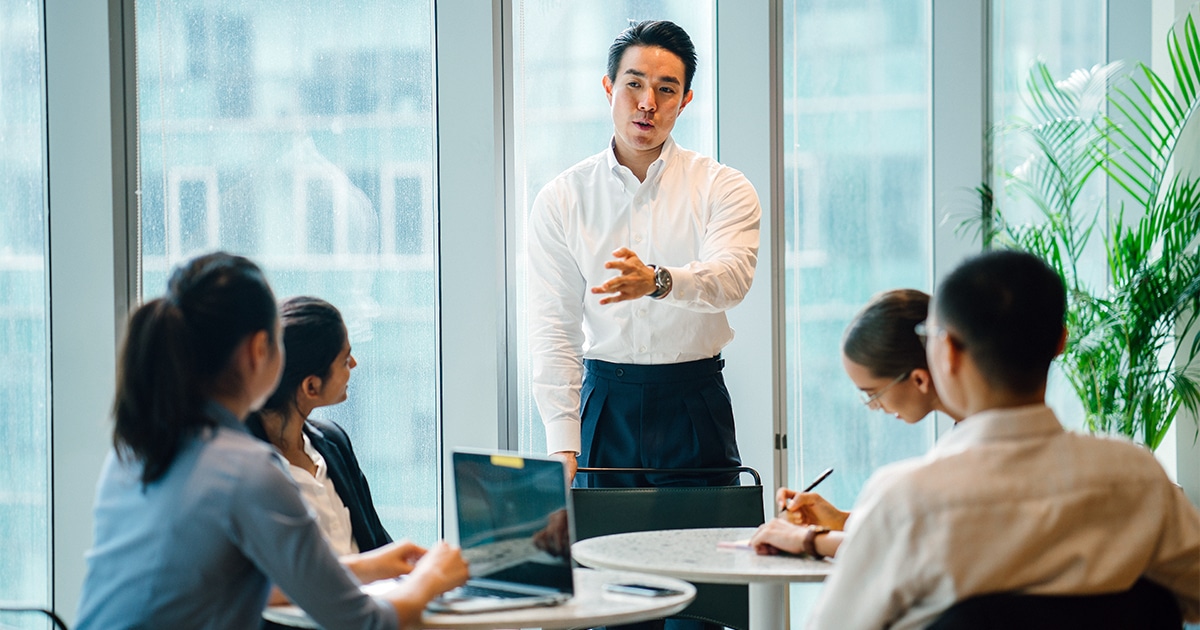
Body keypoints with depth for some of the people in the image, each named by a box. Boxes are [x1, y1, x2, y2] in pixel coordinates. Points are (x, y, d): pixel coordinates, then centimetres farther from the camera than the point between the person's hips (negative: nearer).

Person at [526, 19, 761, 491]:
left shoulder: (721, 187, 1)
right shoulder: (561, 200, 3)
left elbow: (731, 278, -18)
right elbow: (553, 328, -2)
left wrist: (657, 280, -40)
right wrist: (563, 448, -12)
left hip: (695, 408, -1)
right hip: (605, 404, 1)